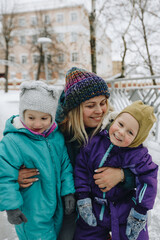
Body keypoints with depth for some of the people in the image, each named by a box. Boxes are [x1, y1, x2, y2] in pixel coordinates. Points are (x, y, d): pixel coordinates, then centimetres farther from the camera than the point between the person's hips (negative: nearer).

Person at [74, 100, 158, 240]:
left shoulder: (138, 156, -17)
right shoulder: (95, 142, -12)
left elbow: (147, 182, -12)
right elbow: (81, 168, -5)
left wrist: (139, 213, -11)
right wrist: (82, 198, -6)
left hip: (125, 213, -2)